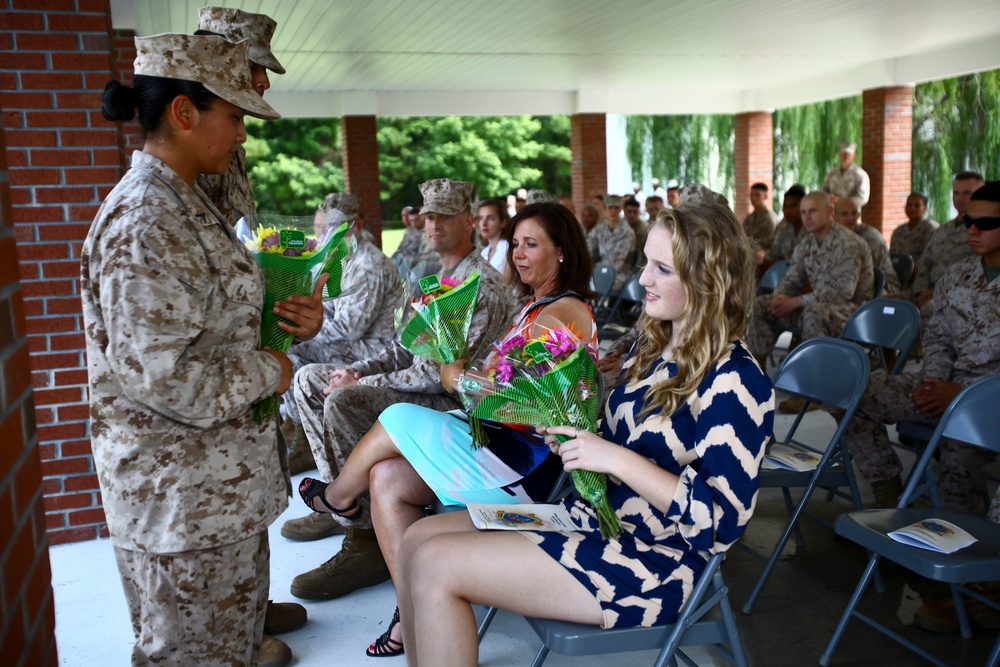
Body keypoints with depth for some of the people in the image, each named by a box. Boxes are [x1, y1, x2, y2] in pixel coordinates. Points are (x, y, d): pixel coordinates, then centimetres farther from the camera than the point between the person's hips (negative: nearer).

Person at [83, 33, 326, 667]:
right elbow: (160, 376, -27)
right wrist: (269, 371, -14)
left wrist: (286, 319, -1)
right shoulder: (141, 223, -23)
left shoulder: (185, 202, 9)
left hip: (221, 474, 9)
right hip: (181, 489, -9)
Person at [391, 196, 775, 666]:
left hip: (651, 563, -9)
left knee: (435, 565, -18)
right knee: (419, 538, -1)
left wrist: (617, 459, -23)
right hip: (592, 517, 9)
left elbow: (721, 520, -21)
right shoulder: (654, 349, 10)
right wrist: (571, 438, -1)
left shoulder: (735, 382, -16)